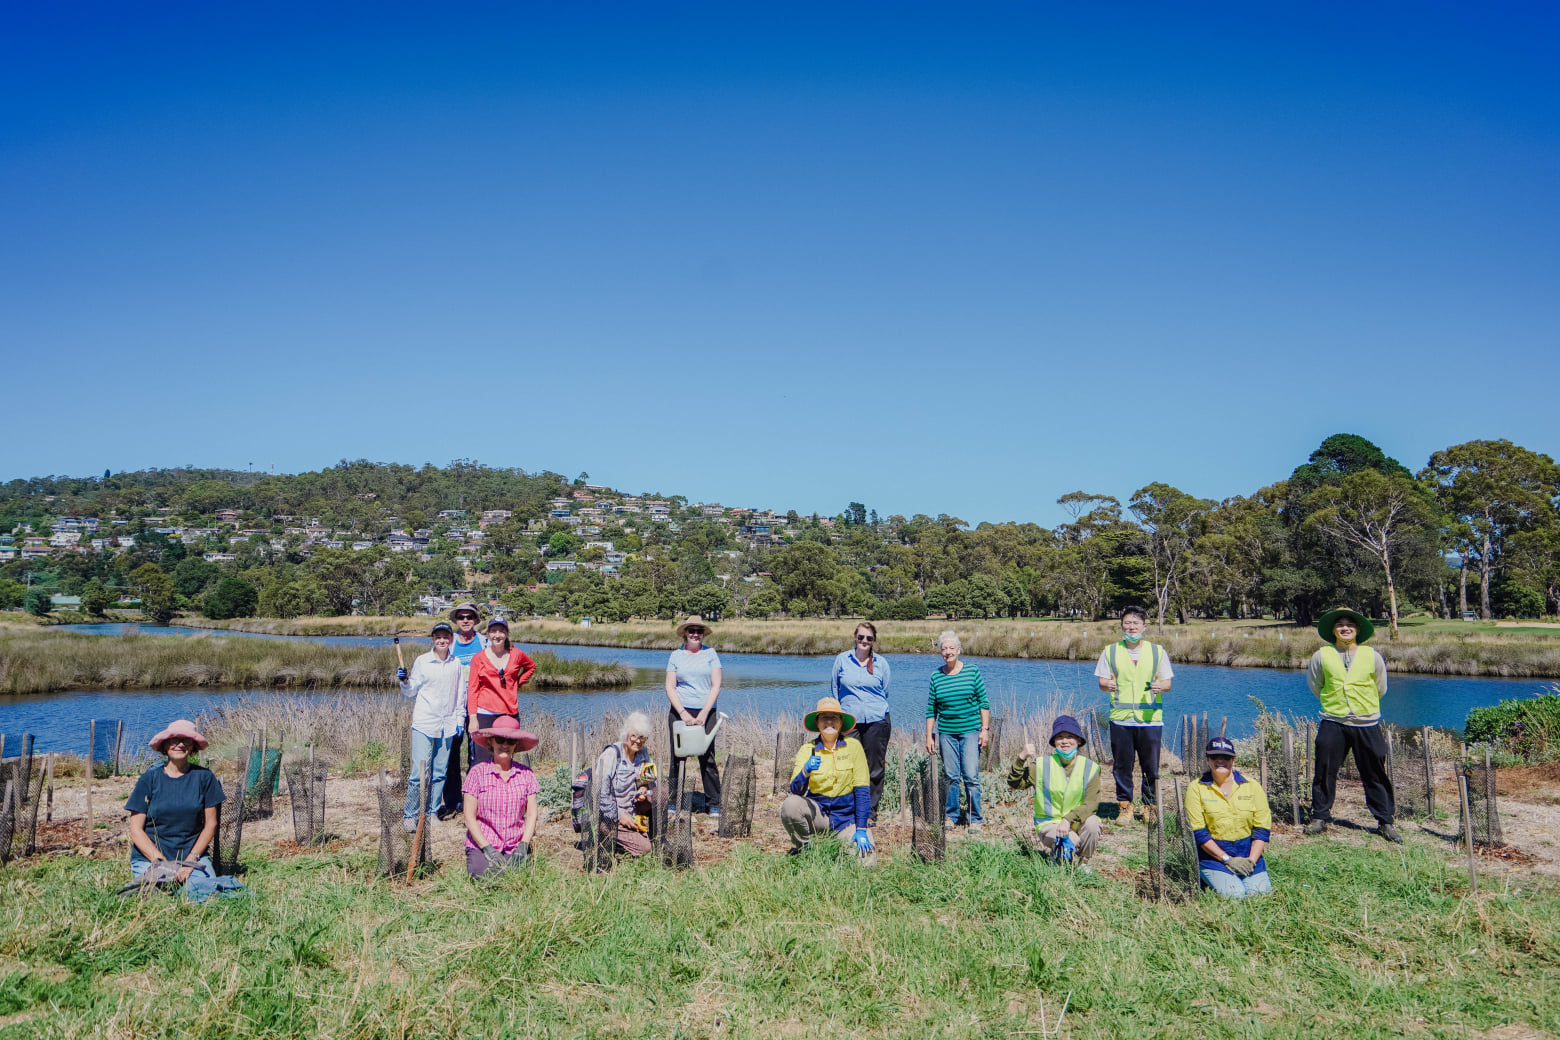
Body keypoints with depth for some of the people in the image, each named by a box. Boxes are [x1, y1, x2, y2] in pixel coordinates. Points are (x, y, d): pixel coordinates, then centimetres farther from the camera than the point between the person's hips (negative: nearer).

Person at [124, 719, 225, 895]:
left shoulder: (204, 777, 3)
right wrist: (161, 862, -12)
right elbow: (136, 830, -1)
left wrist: (191, 859, -8)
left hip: (193, 854, 1)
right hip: (149, 857, -1)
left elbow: (210, 825, 5)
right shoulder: (150, 778, 0)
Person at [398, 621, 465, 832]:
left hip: (447, 725, 3)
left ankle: (432, 812, 17)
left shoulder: (456, 663, 8)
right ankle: (409, 814, 3)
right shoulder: (422, 661, 1)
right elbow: (411, 692, 7)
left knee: (440, 772, 6)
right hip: (424, 724, -3)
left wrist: (460, 719, 11)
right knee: (418, 771, -8)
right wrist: (405, 681, -13)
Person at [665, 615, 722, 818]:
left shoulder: (710, 654, 7)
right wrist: (683, 713, -10)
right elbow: (670, 687, 2)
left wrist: (703, 714, -9)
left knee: (708, 759, -2)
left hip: (705, 712, -1)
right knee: (677, 758, 2)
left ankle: (713, 805, 7)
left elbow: (716, 686, 0)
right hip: (680, 712, 1)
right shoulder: (676, 655, 8)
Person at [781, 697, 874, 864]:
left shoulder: (853, 746, -6)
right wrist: (805, 772, -34)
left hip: (846, 816, 0)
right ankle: (802, 850, -1)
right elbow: (795, 791, -13)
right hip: (817, 811, 1)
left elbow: (862, 790, -6)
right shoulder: (807, 749, -4)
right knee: (790, 805, -31)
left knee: (866, 861, -23)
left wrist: (861, 829, -12)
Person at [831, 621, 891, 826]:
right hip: (849, 722, 0)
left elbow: (885, 693, 15)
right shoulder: (842, 660, 7)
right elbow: (834, 692, 14)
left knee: (875, 769, 2)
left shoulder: (881, 663, 7)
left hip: (876, 722, 0)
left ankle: (871, 813, 13)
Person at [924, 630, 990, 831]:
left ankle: (975, 818, 7)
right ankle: (951, 816, 19)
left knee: (971, 776, -5)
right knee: (951, 776, 6)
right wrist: (929, 736, 5)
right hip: (946, 733, 2)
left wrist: (985, 728, -3)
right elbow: (931, 709, 8)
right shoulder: (936, 676, 4)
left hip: (970, 731, -2)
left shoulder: (972, 671, 0)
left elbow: (984, 702, 3)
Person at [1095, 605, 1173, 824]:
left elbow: (1167, 682, 7)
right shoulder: (1110, 651, 8)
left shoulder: (1157, 651, 9)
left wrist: (1160, 687, -16)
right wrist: (1108, 684, -16)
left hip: (1150, 718, 0)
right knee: (1122, 764, 2)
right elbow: (1102, 681, 7)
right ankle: (1124, 805, 14)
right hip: (1121, 717, 0)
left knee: (1151, 766, 1)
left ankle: (1150, 806, 16)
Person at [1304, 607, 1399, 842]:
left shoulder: (1373, 656, 2)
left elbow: (1380, 689, 15)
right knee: (1324, 771, 2)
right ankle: (1319, 818, 15)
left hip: (1367, 724, 0)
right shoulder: (1322, 656, 0)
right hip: (1333, 723, 0)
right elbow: (1314, 685, 16)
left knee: (1375, 775, 5)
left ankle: (1385, 822, 18)